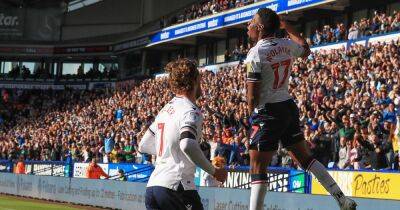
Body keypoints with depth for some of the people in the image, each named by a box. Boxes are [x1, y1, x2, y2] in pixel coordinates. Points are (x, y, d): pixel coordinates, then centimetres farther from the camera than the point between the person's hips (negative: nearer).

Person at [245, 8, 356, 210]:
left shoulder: (255, 54, -15)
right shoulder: (286, 45, 4)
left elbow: (252, 97, -15)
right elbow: (305, 49, 30)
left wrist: (253, 115, 4)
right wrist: (286, 27, 37)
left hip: (267, 112, -7)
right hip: (289, 107, 7)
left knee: (257, 167, -3)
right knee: (305, 157, 16)